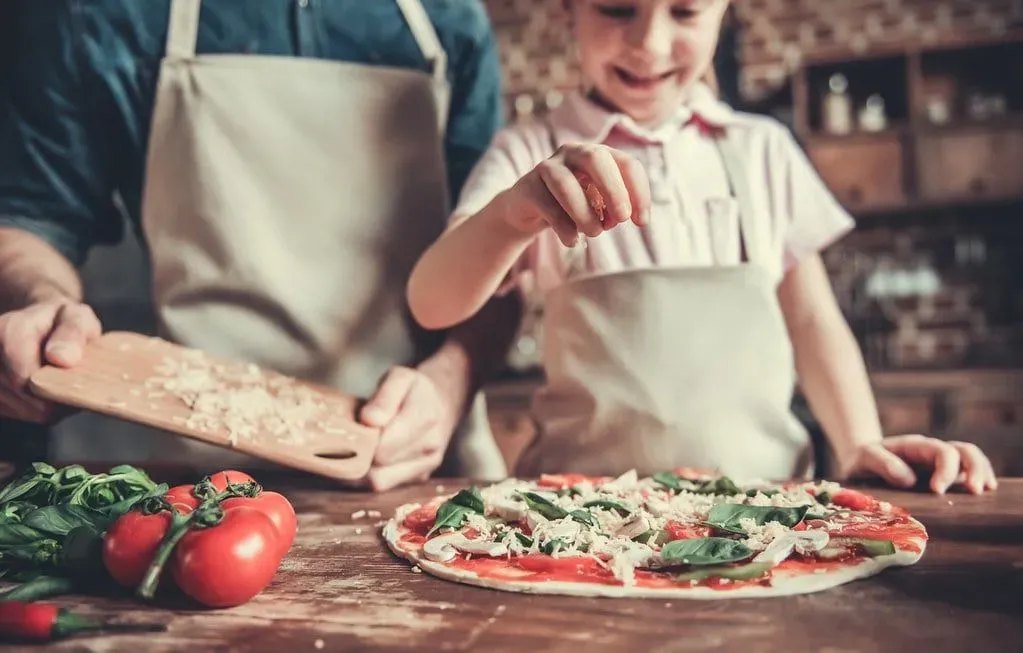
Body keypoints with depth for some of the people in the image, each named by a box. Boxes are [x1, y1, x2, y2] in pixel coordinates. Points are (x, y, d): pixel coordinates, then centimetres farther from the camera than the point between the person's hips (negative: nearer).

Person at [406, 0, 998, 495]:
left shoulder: (763, 149, 11)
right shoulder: (530, 155, 4)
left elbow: (811, 318, 13)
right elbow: (434, 307, -11)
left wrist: (859, 444, -2)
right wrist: (511, 214, -30)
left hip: (763, 482, -1)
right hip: (586, 489, 2)